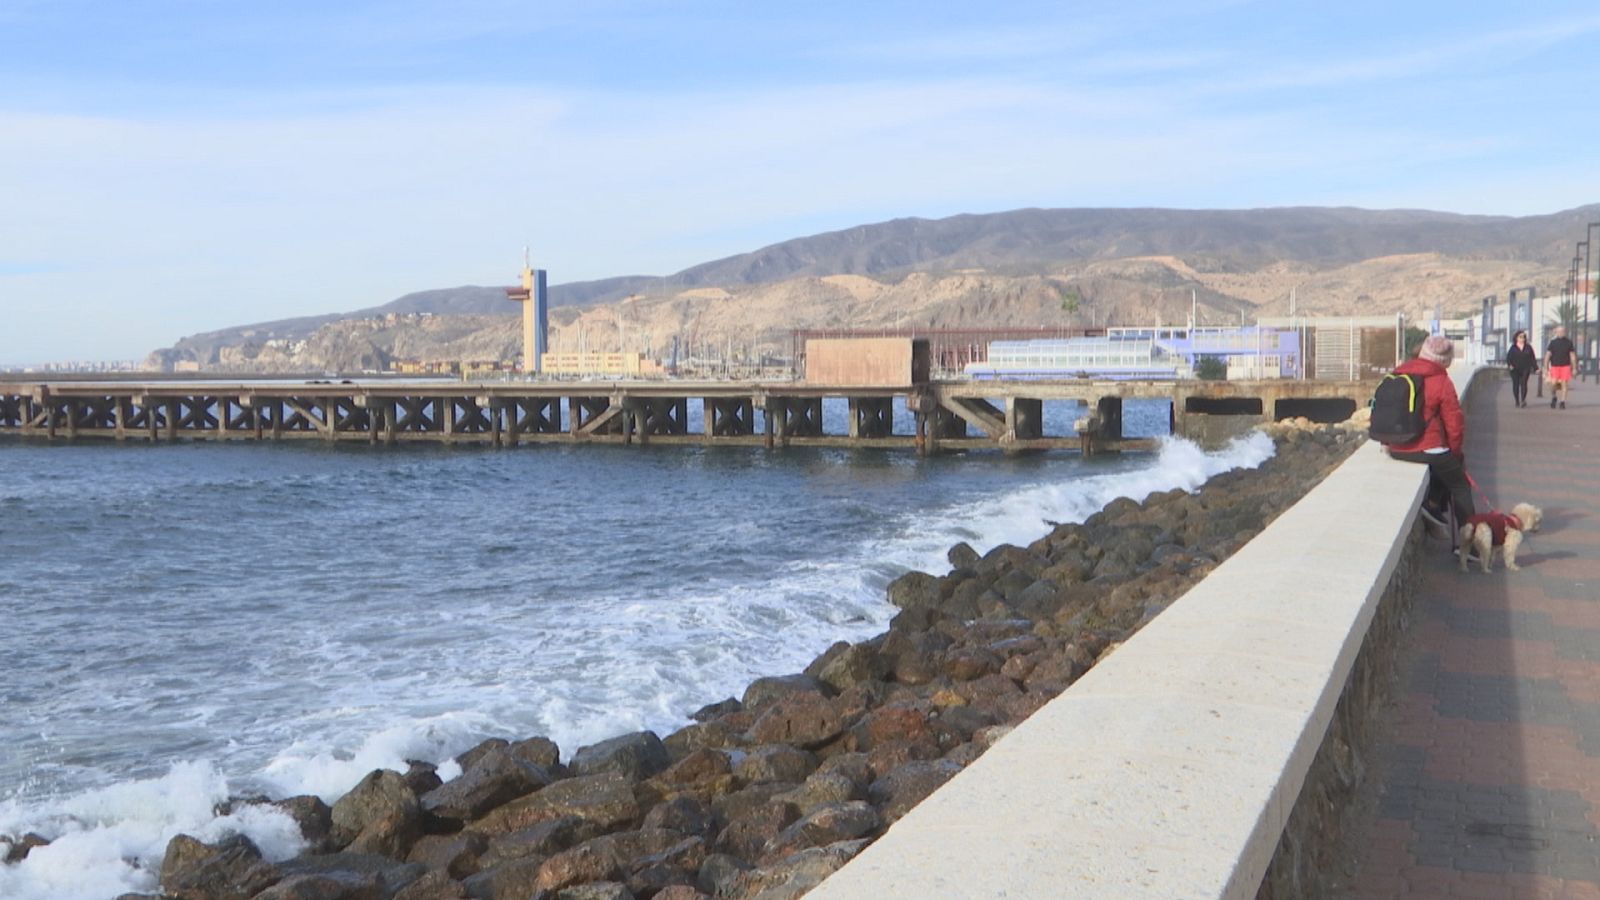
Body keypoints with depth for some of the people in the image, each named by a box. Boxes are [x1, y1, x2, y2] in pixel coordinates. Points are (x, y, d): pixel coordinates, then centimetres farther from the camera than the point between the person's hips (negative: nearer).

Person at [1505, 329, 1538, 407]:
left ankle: (1523, 400, -21)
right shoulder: (1513, 347, 6)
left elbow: (1532, 358, 12)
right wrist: (1510, 364, -17)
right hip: (1515, 369, 0)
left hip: (1525, 369, 0)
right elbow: (1508, 357, 2)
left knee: (1523, 383, -15)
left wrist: (1535, 368, 7)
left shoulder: (1528, 347, 10)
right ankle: (1517, 401, 11)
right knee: (1516, 384, 2)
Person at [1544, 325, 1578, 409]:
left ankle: (1563, 402, 4)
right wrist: (1546, 368, -3)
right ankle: (1554, 397, 13)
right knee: (1553, 383, -14)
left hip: (1565, 366, 1)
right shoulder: (1553, 342, 3)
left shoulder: (1569, 342, 5)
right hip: (1554, 366, -1)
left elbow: (1572, 356, 8)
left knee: (1564, 384, -2)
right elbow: (1547, 355, 3)